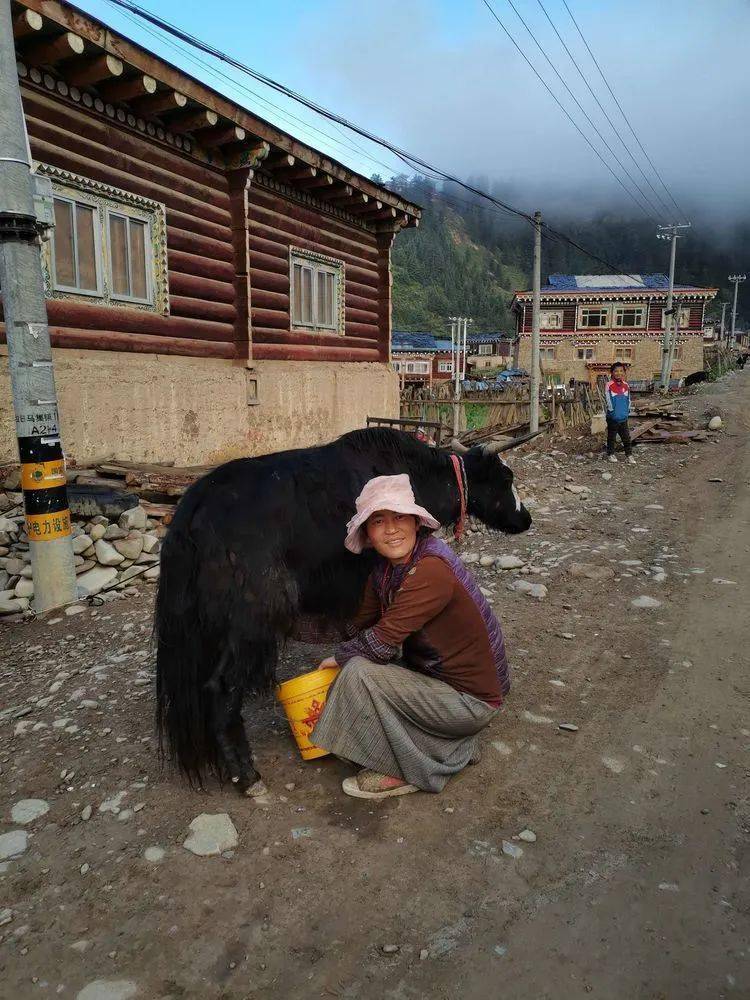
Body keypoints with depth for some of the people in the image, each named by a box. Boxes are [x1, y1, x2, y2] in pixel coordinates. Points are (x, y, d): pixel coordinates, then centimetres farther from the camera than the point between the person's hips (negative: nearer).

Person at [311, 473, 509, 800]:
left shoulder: (432, 570, -28)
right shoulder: (385, 566, -1)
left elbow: (380, 642, -25)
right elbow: (363, 623, 11)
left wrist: (340, 656, -8)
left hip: (472, 700, -9)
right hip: (437, 675, 9)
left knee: (359, 672, -19)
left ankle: (400, 773, 3)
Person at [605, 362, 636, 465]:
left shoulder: (626, 385, 4)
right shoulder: (609, 385, -11)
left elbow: (628, 399, 9)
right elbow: (608, 400, -12)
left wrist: (627, 411, 4)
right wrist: (612, 411, -13)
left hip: (624, 417, 4)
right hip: (613, 417, -4)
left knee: (626, 437, 8)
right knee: (611, 437, 9)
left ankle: (629, 454, 18)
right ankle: (610, 454, 22)